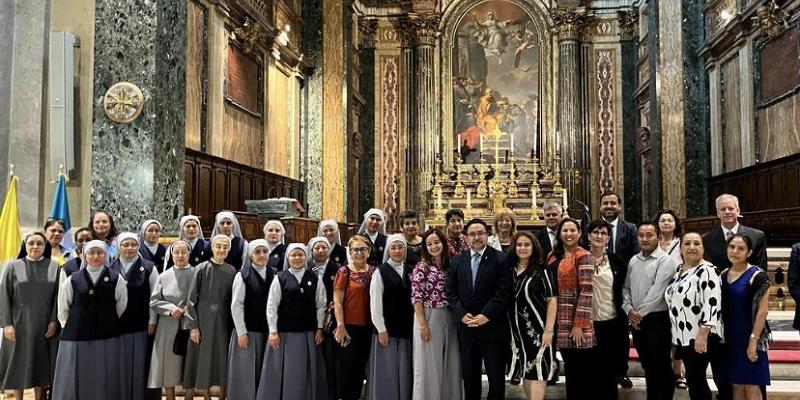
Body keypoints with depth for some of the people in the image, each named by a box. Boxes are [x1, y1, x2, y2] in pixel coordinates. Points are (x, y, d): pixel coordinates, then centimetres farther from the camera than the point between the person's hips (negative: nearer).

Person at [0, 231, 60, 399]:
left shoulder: (54, 266, 2)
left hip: (44, 325, 1)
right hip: (19, 324, -1)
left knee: (41, 363, 8)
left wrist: (54, 320, -6)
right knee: (18, 363, 7)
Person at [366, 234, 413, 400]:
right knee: (387, 371, 1)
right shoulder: (380, 272, -4)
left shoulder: (410, 271, 8)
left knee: (405, 371, 7)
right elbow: (375, 303, -7)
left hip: (406, 328, 4)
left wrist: (415, 324, 1)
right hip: (387, 329, -4)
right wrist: (381, 330, -10)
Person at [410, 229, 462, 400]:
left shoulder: (449, 265, 9)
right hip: (428, 318, -5)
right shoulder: (422, 267, -8)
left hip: (448, 319, 6)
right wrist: (423, 325, -16)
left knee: (450, 364, 11)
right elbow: (416, 298, -12)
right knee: (429, 365, 2)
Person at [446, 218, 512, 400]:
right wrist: (462, 314, -9)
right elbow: (451, 292, 5)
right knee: (469, 378, 12)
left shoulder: (500, 259, -3)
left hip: (493, 328, -3)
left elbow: (503, 292, -10)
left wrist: (485, 316, -15)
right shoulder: (457, 260, 9)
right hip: (466, 327, 3)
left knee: (496, 377, 5)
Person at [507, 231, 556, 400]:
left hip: (537, 329, -4)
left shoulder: (541, 270, -6)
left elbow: (552, 300, -9)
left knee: (537, 370, -3)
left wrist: (549, 330, -15)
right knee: (525, 370, 13)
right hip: (518, 330, 5)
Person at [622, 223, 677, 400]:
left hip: (657, 320, -6)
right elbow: (626, 288, 12)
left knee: (662, 367, 3)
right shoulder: (633, 261, 11)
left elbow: (657, 291, -18)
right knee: (647, 366, 16)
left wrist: (640, 312, -15)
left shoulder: (665, 261, -10)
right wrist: (629, 309, -3)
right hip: (636, 321, 6)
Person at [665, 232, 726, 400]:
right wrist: (675, 335, 20)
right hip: (684, 336, 8)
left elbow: (712, 303, -22)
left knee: (695, 379, -1)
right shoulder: (678, 270, 12)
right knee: (694, 380, 14)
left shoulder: (707, 271, -13)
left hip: (701, 337, -8)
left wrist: (702, 334, -27)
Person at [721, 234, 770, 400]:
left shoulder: (757, 275, -11)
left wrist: (753, 340, -18)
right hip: (730, 338, 6)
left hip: (750, 338, -5)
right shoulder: (723, 275, 7)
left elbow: (762, 311, -14)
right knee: (736, 385, 11)